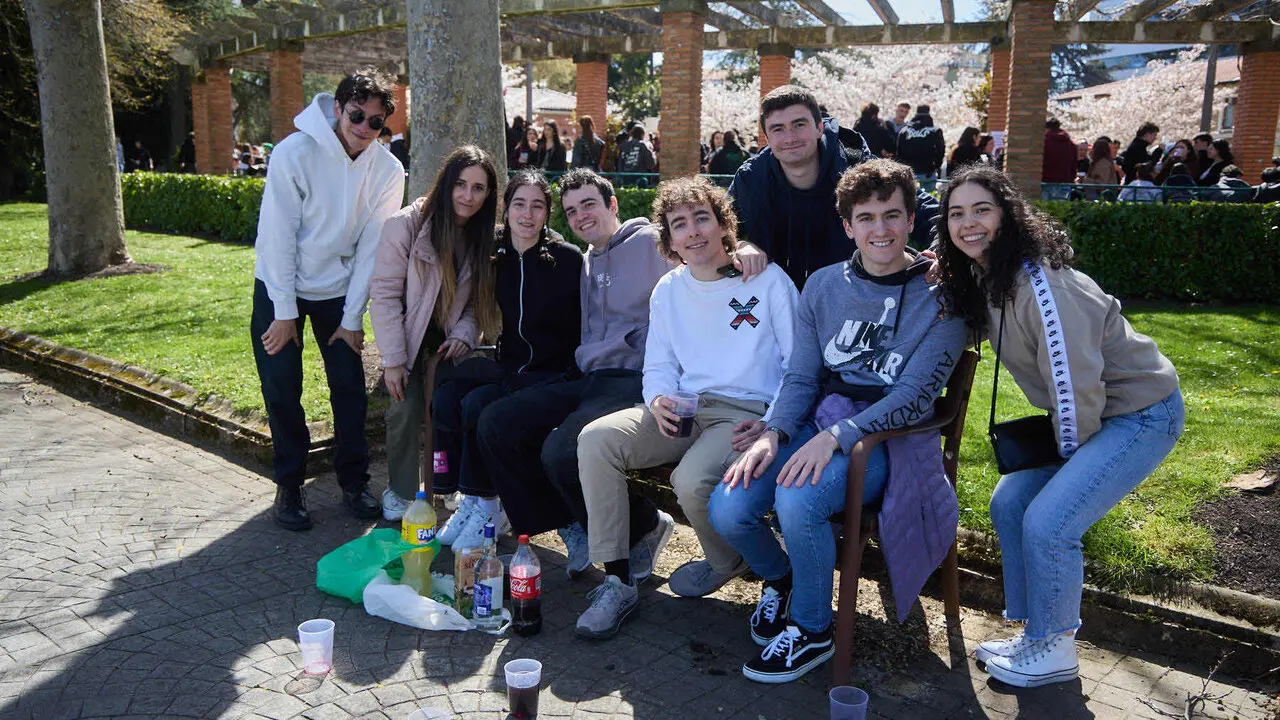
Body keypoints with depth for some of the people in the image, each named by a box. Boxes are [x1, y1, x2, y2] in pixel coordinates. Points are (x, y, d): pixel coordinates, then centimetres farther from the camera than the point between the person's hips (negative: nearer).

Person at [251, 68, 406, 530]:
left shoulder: (387, 171, -10)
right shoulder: (295, 153, -20)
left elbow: (371, 248, -6)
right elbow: (278, 235, -17)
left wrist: (353, 318, -6)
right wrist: (284, 312, -16)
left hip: (338, 289, 2)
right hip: (280, 287, -2)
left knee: (350, 388, 1)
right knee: (282, 390, -1)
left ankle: (354, 481, 17)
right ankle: (288, 486, 15)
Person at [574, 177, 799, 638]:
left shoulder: (767, 279, 0)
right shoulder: (668, 291, 15)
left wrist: (772, 425, -17)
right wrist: (658, 401, -7)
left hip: (745, 414, -5)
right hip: (683, 411, 5)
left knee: (692, 481, -33)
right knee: (595, 440, -19)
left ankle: (727, 562, 5)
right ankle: (617, 580, -13)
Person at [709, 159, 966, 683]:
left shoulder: (939, 295, -5)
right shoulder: (824, 286, 9)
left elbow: (915, 395, -13)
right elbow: (800, 377, 7)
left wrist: (835, 436, -25)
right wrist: (772, 435, -12)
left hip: (889, 439, -4)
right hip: (817, 424, 5)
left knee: (797, 501, -33)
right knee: (727, 509, -18)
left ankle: (812, 630, -4)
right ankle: (779, 577, 17)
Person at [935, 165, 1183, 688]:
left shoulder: (1037, 282, -27)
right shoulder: (978, 281, 2)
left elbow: (1075, 379, -27)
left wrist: (1069, 452, -11)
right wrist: (939, 287, 0)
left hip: (1141, 412, -9)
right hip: (1087, 413, 9)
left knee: (1048, 522, -15)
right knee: (1009, 504, 6)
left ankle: (1054, 651, 8)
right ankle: (1036, 635, 20)